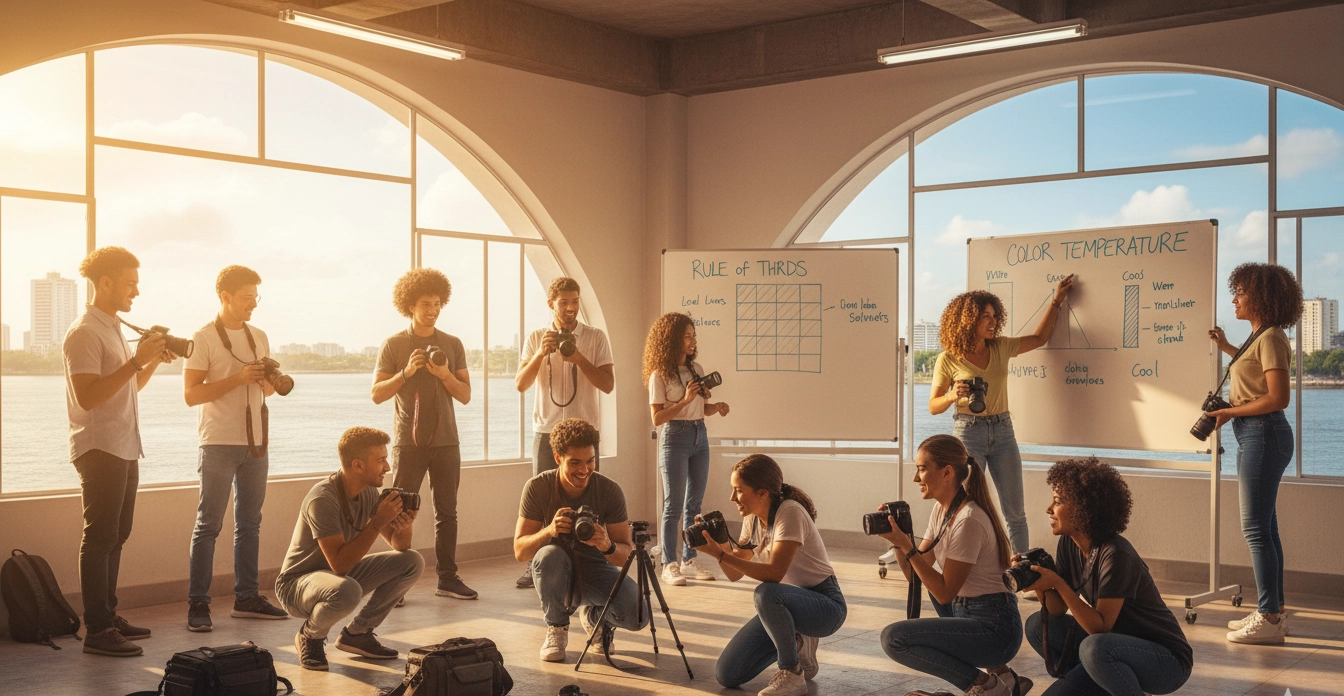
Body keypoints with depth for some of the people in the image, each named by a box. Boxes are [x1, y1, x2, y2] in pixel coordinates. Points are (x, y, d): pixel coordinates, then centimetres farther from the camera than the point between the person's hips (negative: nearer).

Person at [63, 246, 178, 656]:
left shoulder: (114, 329, 17)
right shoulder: (84, 333, -13)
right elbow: (87, 396, -23)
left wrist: (154, 360, 6)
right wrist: (137, 361, -24)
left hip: (124, 450, 9)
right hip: (99, 450, -9)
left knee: (115, 537, 12)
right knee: (100, 539, -8)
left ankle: (109, 616, 20)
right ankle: (96, 631, -5)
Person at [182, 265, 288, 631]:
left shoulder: (259, 337, 13)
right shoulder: (204, 338, -5)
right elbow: (191, 394, -10)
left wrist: (268, 379, -3)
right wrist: (237, 379, -18)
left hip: (255, 443, 6)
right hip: (219, 444, -6)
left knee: (249, 523, 10)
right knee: (209, 525, -4)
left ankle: (246, 597, 17)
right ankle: (197, 603, 0)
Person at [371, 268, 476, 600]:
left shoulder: (453, 345, 9)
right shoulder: (393, 345, 3)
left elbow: (466, 396, 7)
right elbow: (377, 394, -1)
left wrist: (445, 375, -11)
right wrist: (406, 373, -14)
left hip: (445, 441, 3)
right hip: (408, 441, -2)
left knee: (447, 511, 4)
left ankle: (447, 578, 10)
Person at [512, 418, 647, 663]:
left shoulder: (610, 491, -16)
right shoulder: (537, 487, -16)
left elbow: (627, 555, -14)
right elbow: (520, 551, -16)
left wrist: (607, 546, -39)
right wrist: (549, 531, -37)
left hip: (596, 571, 1)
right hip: (558, 575, 0)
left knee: (637, 616, -27)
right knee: (549, 555, -36)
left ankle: (593, 615, 11)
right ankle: (556, 628, -7)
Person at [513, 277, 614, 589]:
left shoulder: (596, 338, 2)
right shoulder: (536, 338, 6)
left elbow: (608, 384, -3)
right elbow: (521, 384, -1)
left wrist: (579, 359, -16)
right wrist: (540, 353, -15)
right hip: (546, 431, 1)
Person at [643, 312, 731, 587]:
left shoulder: (696, 368, 10)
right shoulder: (659, 375, -7)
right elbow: (657, 418, -11)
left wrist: (717, 407, -3)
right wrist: (685, 400, -18)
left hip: (699, 435, 6)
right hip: (675, 438, -6)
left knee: (694, 504, 9)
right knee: (674, 505, -5)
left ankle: (689, 560, 17)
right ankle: (669, 566, 0)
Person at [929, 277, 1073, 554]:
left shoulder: (1001, 348, 6)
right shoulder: (949, 359, -5)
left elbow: (1039, 338, 21)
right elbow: (933, 406, -2)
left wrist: (1056, 301, 18)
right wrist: (953, 396, -22)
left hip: (1002, 430, 4)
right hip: (968, 432, -4)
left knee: (1016, 513, 5)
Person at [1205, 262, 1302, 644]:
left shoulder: (1271, 338, -15)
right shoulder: (1260, 337, 14)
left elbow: (1278, 398, -22)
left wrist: (1231, 411, -15)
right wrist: (1227, 348, 34)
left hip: (1264, 434, -10)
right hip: (1255, 436, 10)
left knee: (1256, 528, -7)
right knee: (1264, 527, 14)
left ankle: (1269, 619, -3)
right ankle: (1273, 609, 21)